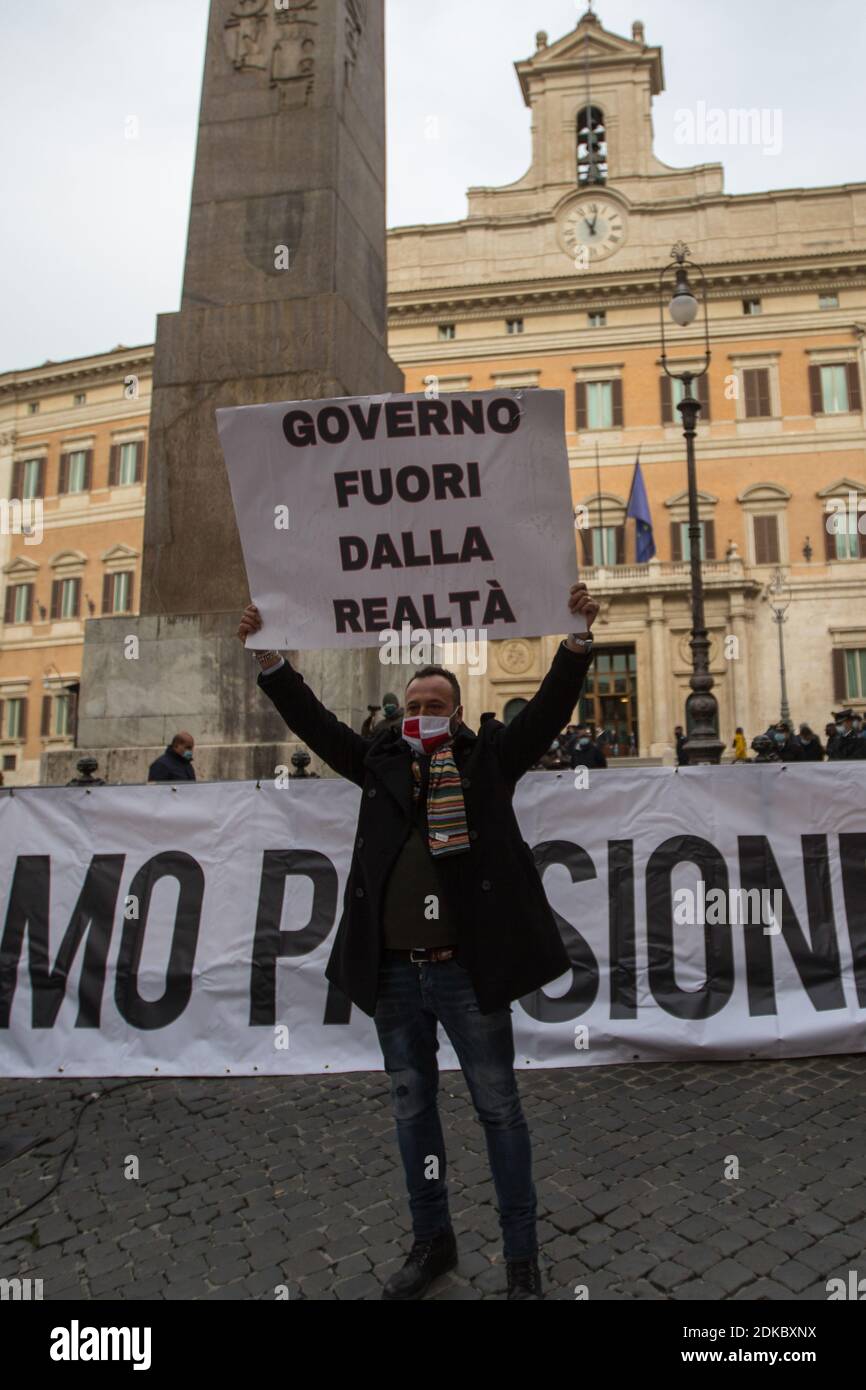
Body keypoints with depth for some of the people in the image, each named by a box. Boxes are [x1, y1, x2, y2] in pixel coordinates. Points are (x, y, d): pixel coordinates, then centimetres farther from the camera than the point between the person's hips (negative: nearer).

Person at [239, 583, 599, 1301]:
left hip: (467, 969, -3)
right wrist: (269, 657, 0)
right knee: (412, 1106, 17)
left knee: (499, 1107, 10)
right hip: (394, 972, 4)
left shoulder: (488, 760, 1)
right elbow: (313, 720, 6)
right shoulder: (382, 764, 8)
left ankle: (522, 1255, 27)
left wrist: (579, 641, -18)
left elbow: (549, 709, -7)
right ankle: (432, 1241, 37)